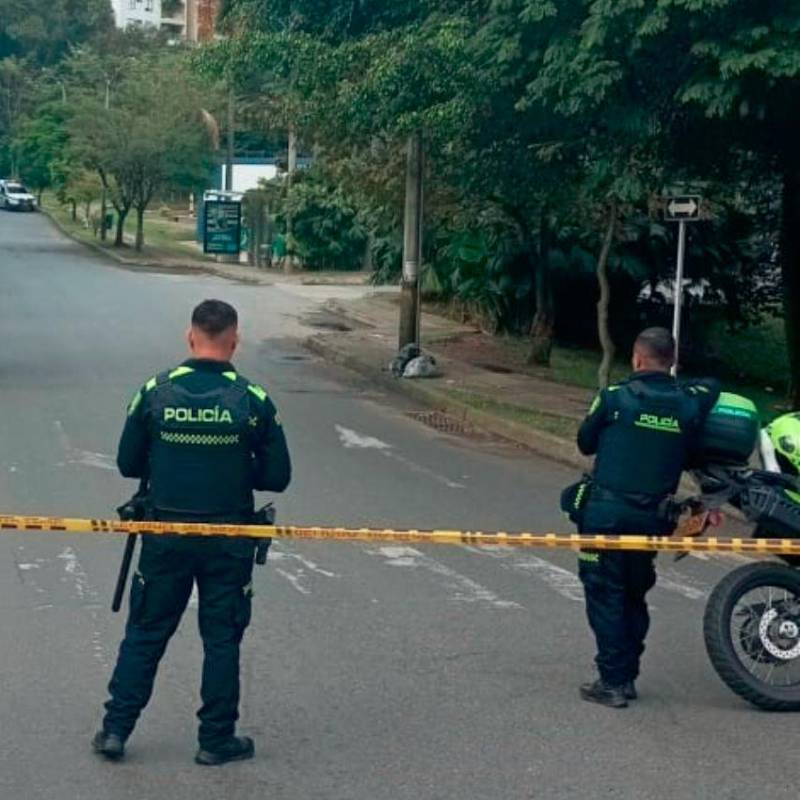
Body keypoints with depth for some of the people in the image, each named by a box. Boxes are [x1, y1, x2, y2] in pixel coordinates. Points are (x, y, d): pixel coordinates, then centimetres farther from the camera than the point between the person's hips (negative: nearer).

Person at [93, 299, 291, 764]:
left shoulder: (155, 392, -6)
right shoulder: (253, 400, -9)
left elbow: (129, 464, 1)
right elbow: (277, 477, -5)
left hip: (166, 536, 1)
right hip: (228, 541, -1)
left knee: (145, 631, 13)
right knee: (222, 637, 10)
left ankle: (116, 728, 16)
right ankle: (217, 739, 16)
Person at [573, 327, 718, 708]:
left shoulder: (615, 398, -7)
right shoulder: (689, 404, 0)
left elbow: (585, 443, 5)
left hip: (606, 512, -4)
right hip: (652, 518, 4)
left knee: (605, 595, 3)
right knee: (634, 596, 17)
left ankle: (613, 681, 2)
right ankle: (626, 677, 21)